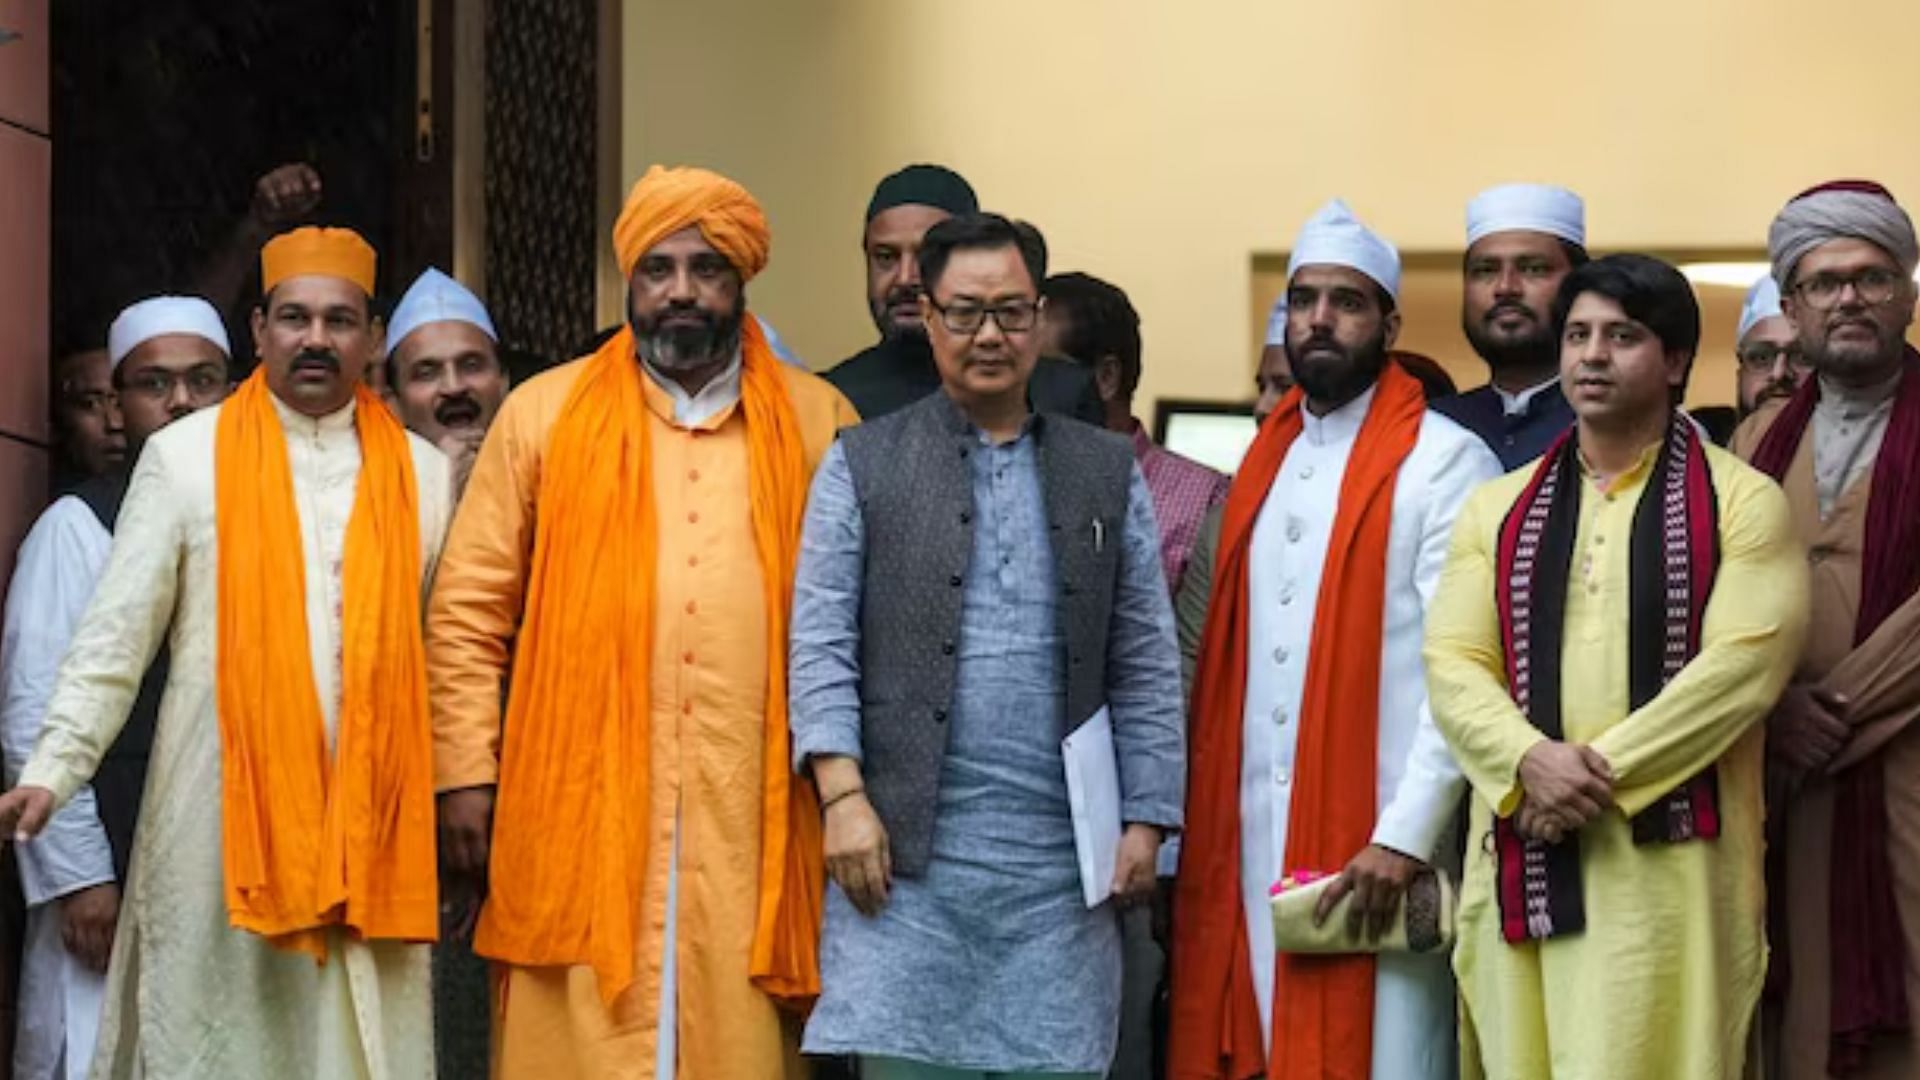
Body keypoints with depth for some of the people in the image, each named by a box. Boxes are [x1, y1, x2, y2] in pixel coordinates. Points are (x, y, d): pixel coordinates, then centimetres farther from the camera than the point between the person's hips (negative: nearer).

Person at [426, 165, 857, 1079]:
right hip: (580, 812, 0)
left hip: (750, 817, 1)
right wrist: (466, 774, 0)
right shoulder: (544, 414, 7)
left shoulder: (818, 422, 8)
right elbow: (467, 612, 7)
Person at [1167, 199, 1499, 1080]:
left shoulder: (1444, 461, -5)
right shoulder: (1265, 460, 15)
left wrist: (1407, 836, -18)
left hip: (1374, 841, -6)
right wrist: (1205, 822, 6)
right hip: (1248, 837, 6)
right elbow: (1228, 665, 13)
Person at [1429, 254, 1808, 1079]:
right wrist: (1532, 760, -15)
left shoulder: (1742, 503, 3)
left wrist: (1603, 771, -15)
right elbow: (1452, 663, 4)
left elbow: (1744, 662, -10)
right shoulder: (1497, 510, 14)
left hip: (1671, 864, -4)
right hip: (1521, 856, 4)